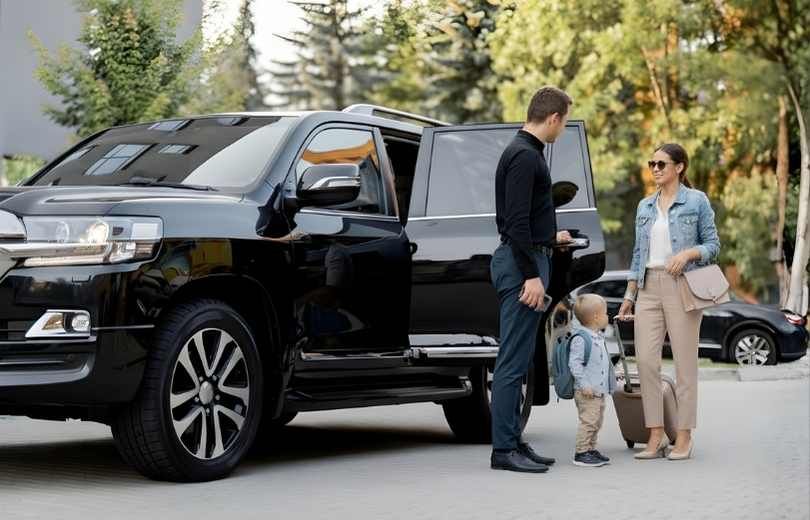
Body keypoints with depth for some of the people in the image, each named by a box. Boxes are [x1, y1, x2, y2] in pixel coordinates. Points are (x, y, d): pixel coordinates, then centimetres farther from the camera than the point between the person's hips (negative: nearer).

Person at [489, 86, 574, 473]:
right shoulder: (524, 156, -15)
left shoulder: (526, 152, 17)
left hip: (526, 259, 11)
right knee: (513, 360, -8)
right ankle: (504, 449, -6)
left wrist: (550, 236, 40)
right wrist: (531, 275, -24)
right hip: (523, 264, -11)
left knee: (517, 360, 11)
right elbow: (516, 222, -22)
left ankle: (512, 441, 16)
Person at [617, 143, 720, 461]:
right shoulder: (645, 206, 16)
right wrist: (629, 295, 13)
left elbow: (713, 245, 2)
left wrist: (688, 253, -17)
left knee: (685, 363, -2)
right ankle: (656, 436, 5)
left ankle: (684, 437, 4)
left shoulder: (697, 201, 2)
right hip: (649, 288, 5)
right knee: (646, 361, -2)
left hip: (682, 287, -5)